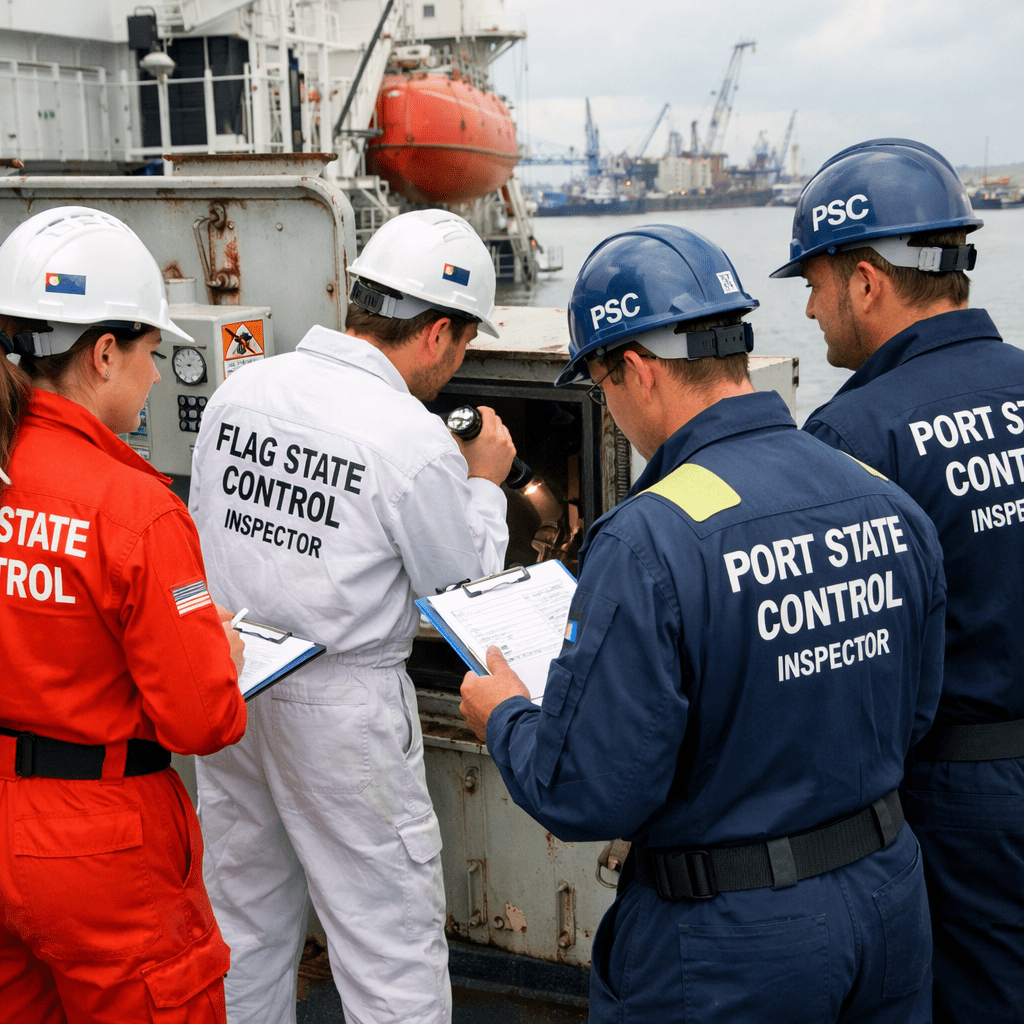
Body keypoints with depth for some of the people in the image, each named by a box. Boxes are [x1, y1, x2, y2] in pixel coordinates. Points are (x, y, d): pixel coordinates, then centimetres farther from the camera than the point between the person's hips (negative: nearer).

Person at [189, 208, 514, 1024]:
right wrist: (484, 485, 5)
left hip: (226, 685, 7)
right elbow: (464, 595, -9)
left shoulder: (238, 391, -1)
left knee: (247, 926, 22)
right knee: (390, 943, 7)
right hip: (341, 711, -6)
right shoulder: (415, 442, -19)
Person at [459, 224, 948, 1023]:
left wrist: (505, 719, -2)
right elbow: (913, 713, 8)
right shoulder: (893, 507, -4)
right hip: (890, 896, 6)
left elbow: (585, 796, -21)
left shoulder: (649, 544, -25)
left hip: (731, 949, -6)